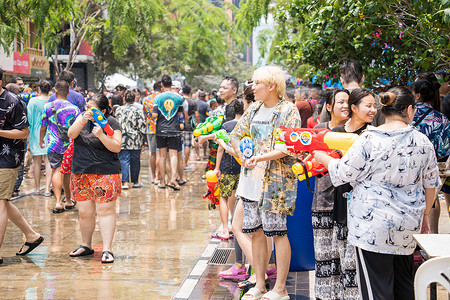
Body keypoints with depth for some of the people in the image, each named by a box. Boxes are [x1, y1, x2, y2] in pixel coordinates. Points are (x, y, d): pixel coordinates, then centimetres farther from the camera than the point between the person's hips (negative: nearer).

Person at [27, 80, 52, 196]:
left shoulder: (33, 101, -6)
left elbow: (29, 118, -4)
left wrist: (28, 134, 5)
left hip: (36, 133, 0)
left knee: (37, 161, 8)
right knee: (48, 161, 2)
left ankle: (37, 188, 14)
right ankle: (47, 189, -3)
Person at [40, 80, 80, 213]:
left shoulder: (48, 107, -3)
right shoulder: (74, 109, -1)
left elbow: (43, 128, 3)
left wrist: (41, 140, 20)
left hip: (53, 144, -2)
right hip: (70, 145, 2)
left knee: (56, 171, -4)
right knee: (67, 172, 15)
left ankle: (58, 201, -19)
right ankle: (68, 201, 27)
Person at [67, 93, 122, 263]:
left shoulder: (111, 123, -5)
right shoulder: (83, 117, 10)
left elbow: (116, 148, -11)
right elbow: (71, 134, -4)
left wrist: (101, 136, -25)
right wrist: (82, 121, -20)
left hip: (105, 174, -5)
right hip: (81, 173, 5)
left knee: (105, 211, -8)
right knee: (84, 212, 8)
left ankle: (107, 249, -6)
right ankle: (86, 246, 24)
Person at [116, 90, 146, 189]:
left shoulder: (118, 110, 1)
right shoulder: (137, 111, -6)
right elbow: (142, 126, -5)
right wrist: (141, 138, 7)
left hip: (122, 140, 1)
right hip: (135, 140, -1)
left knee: (124, 160, 1)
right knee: (135, 161, 10)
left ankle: (124, 182, -9)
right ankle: (135, 182, 20)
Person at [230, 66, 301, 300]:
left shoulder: (288, 110, -7)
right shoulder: (254, 109, 12)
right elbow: (235, 135, 19)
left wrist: (260, 158, -18)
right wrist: (242, 155, 2)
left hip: (275, 181, -6)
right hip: (251, 179, 6)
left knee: (277, 232, -2)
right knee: (256, 232, 10)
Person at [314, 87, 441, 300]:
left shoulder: (369, 139, -10)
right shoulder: (423, 142, 2)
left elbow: (343, 173, -4)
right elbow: (430, 184, 11)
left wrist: (322, 158, 16)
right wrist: (424, 215, 25)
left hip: (372, 225, -5)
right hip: (408, 226, 5)